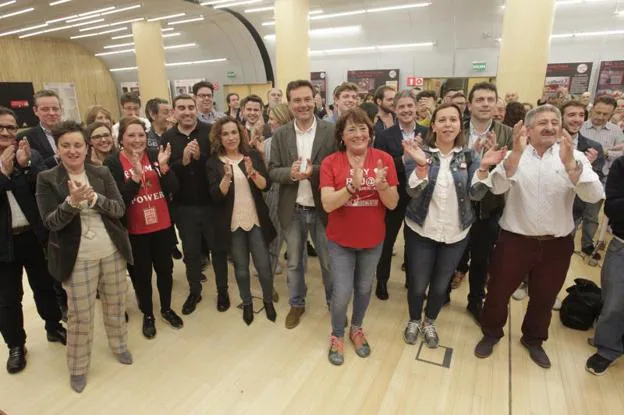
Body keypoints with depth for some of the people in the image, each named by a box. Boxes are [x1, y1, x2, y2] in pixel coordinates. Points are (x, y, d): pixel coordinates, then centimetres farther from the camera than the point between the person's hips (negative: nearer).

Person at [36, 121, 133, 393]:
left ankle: (119, 345, 41)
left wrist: (94, 198, -24)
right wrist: (72, 201, -29)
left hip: (112, 251, 3)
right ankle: (77, 367, 29)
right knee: (80, 314, 8)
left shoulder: (102, 173, 1)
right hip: (78, 258, -2)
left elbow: (120, 209, -7)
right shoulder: (47, 179, -5)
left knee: (115, 305, 17)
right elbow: (50, 223, -12)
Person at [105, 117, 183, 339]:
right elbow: (118, 199, -17)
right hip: (134, 230, -2)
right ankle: (148, 315, 34)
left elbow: (174, 188, -8)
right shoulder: (112, 163, -9)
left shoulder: (155, 155, -3)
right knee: (141, 274, 12)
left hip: (162, 225, 2)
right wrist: (136, 176, -28)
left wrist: (163, 166, -23)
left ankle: (167, 309, 38)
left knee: (165, 269, 15)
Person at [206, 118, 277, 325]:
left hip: (257, 220, 1)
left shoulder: (253, 155, 0)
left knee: (264, 265, 6)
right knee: (241, 268, 12)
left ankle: (268, 300, 31)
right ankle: (247, 303, 34)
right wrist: (227, 177, -27)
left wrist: (252, 173, -25)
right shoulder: (213, 162, -3)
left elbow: (266, 186, -7)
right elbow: (216, 196, -11)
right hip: (232, 223, 0)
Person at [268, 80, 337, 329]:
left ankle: (334, 303, 39)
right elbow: (272, 171, -1)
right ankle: (297, 304, 40)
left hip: (323, 208, -2)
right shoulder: (280, 135, 0)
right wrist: (290, 173, -22)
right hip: (292, 210, 2)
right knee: (294, 262, 18)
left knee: (329, 262, 15)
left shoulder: (331, 131, -7)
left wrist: (314, 170, -23)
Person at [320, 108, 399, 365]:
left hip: (373, 240, 2)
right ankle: (337, 335, 31)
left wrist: (382, 184, -29)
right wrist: (352, 185, -35)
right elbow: (327, 204, -20)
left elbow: (393, 204, -9)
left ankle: (357, 328, 45)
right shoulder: (330, 163, -12)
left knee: (364, 288, 18)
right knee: (342, 292, 3)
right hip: (340, 240, -2)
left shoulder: (384, 160, -9)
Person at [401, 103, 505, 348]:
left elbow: (475, 194, -8)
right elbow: (414, 191, -17)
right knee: (417, 284, 8)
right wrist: (422, 164, -33)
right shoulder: (419, 152, -8)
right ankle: (414, 321, 38)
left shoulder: (469, 155, -2)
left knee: (441, 284, 16)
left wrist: (484, 166, -24)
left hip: (456, 233, 2)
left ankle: (429, 323, 42)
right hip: (421, 230, -2)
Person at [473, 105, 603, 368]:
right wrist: (517, 153, -35)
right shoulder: (513, 156, -6)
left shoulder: (575, 157, -4)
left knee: (544, 297, 20)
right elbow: (497, 188, -23)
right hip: (515, 240, -1)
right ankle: (491, 334, 37)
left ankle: (533, 340, 45)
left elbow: (594, 196, -18)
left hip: (557, 244, 2)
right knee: (498, 292, 10)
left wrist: (569, 162, -33)